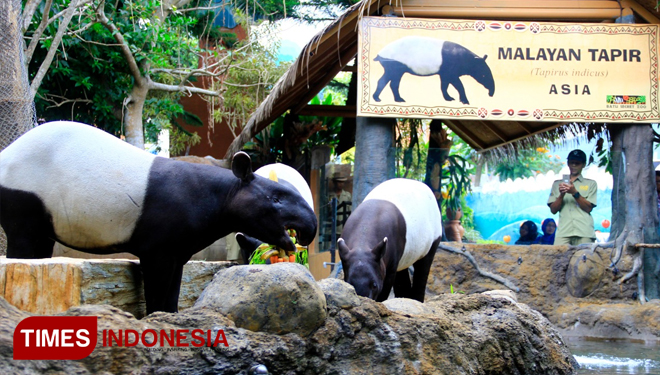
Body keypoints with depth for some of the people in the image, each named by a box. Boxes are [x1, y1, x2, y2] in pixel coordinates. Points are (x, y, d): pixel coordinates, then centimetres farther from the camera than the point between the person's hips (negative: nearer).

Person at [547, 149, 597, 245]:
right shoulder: (558, 184, 20)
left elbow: (588, 208, 3)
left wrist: (575, 193, -8)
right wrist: (562, 194, -4)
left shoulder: (591, 184, 15)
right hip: (563, 232, 1)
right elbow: (553, 210, 12)